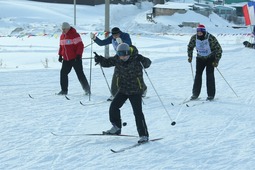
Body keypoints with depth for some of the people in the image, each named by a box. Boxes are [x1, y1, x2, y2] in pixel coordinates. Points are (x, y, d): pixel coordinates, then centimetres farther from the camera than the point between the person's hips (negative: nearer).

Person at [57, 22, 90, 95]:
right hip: (66, 59, 7)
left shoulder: (74, 35, -12)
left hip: (75, 59, -7)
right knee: (63, 73, 1)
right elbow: (61, 46, 22)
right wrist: (60, 55, 16)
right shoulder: (62, 36, 11)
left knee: (80, 74, -5)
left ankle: (87, 89, 4)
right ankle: (64, 90, 10)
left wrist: (78, 55, -18)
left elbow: (80, 45, -15)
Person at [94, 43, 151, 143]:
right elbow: (107, 62, 6)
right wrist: (100, 59, -14)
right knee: (114, 106, 5)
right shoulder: (117, 59, -3)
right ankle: (116, 128, 26)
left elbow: (147, 63, -24)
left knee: (138, 112, -9)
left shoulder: (136, 59, -18)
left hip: (135, 90, -6)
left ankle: (144, 135, -3)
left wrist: (143, 61, -47)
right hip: (123, 89, 6)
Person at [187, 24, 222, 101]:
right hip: (200, 58, 4)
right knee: (198, 74, 0)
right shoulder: (194, 38, -12)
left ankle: (211, 95, -6)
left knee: (210, 74, -11)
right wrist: (190, 56, 1)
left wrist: (216, 61, -21)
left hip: (210, 58, -4)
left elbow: (219, 49, -17)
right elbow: (190, 47, 9)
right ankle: (195, 94, 9)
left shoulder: (211, 38, -25)